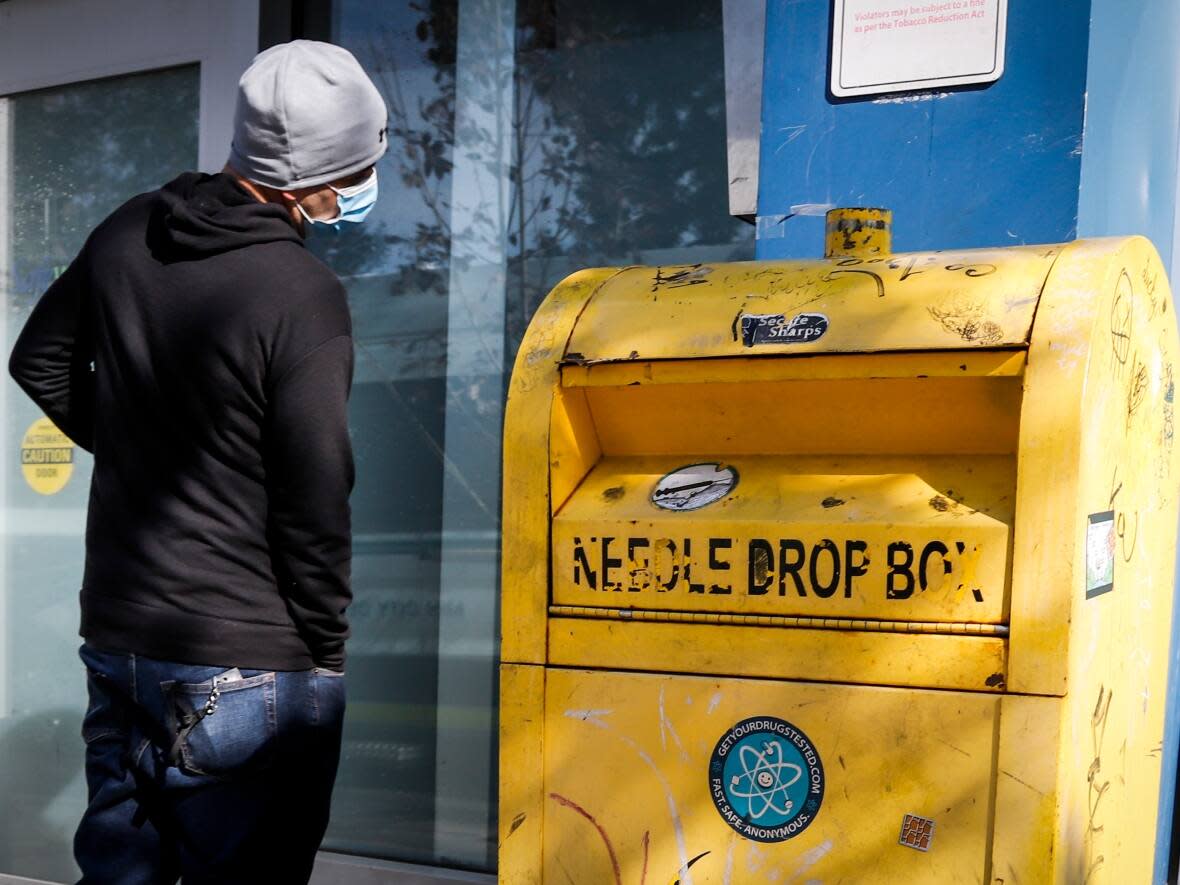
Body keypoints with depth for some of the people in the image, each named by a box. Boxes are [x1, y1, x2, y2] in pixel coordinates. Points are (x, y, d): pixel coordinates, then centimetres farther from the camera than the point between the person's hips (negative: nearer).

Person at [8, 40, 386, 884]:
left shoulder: (129, 233, 2)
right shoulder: (303, 295, -19)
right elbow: (314, 500, -17)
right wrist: (326, 650, -5)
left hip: (116, 638, 7)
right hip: (249, 667, -7)